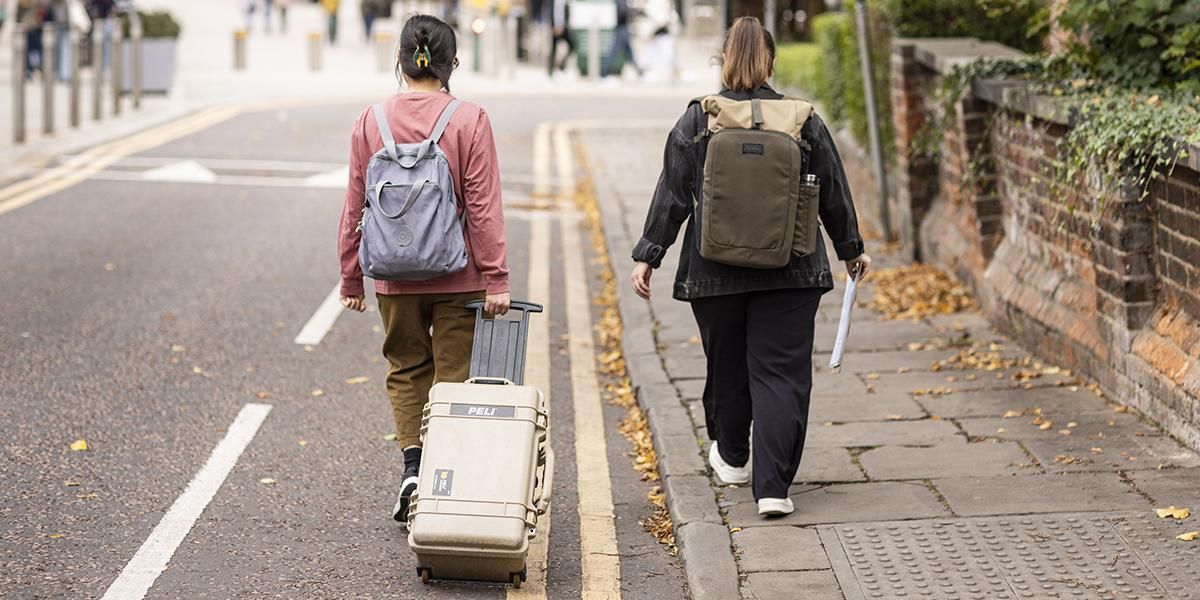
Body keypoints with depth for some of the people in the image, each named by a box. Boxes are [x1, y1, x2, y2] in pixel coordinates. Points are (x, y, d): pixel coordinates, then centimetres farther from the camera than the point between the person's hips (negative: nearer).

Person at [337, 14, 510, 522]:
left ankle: (412, 462, 1)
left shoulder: (371, 122, -2)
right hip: (457, 277, -2)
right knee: (454, 374, 8)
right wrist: (496, 279, -7)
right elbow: (483, 206, -10)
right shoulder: (469, 120, -9)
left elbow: (355, 206, 3)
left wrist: (351, 276, 12)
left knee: (405, 368, 17)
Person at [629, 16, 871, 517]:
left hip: (715, 271, 1)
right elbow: (833, 194, 7)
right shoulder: (804, 120, -1)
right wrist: (851, 250, 20)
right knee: (781, 372, 1)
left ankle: (732, 457, 39)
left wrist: (647, 256, 3)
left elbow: (672, 196, -4)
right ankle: (772, 487, -7)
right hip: (790, 272, 0)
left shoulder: (696, 121, -4)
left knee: (726, 366, 18)